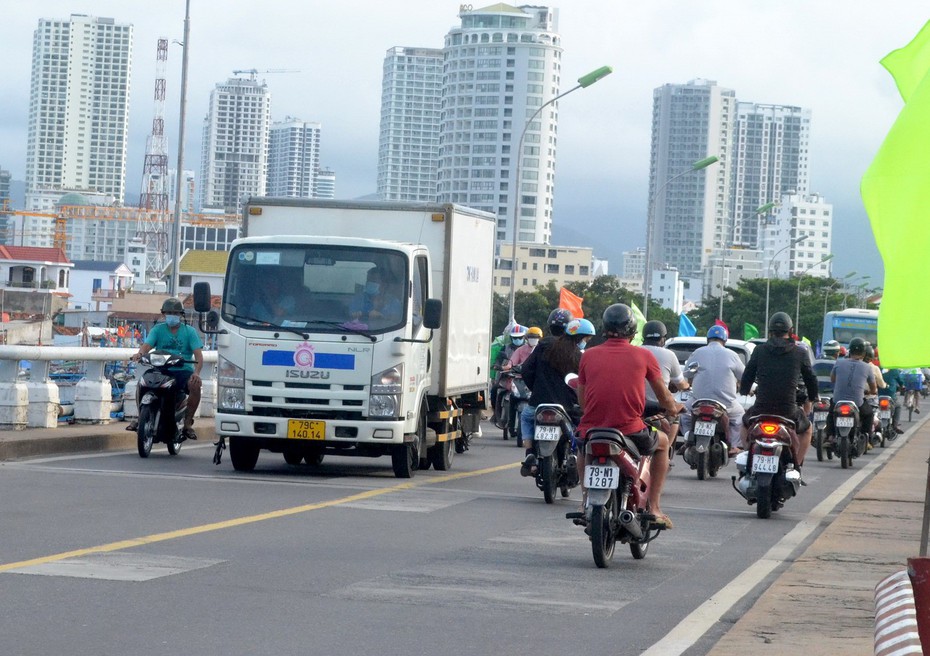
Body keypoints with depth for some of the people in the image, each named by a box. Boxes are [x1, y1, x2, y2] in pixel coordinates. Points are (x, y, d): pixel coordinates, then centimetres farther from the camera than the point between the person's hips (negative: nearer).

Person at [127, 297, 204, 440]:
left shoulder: (189, 331, 6)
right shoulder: (158, 329, 11)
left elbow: (198, 354, -5)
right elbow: (147, 345, -7)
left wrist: (196, 372, -24)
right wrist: (140, 353, -33)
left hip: (183, 370, -1)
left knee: (195, 385, -32)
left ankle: (188, 423, -19)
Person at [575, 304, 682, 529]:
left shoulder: (588, 356, 5)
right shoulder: (644, 356, 1)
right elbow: (664, 398, 13)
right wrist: (673, 408, 36)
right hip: (630, 432, -2)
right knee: (662, 441, 30)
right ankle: (654, 508, 23)